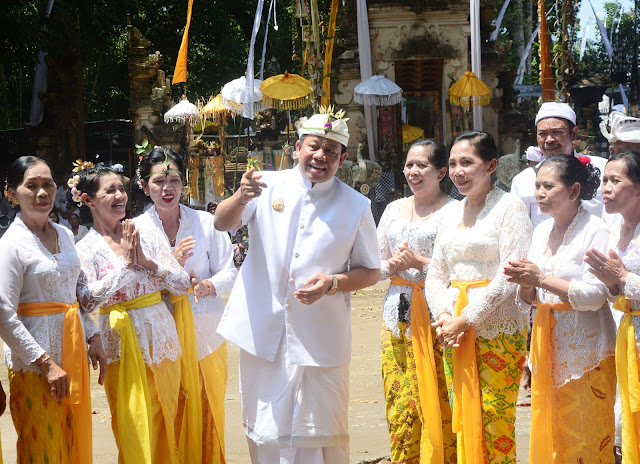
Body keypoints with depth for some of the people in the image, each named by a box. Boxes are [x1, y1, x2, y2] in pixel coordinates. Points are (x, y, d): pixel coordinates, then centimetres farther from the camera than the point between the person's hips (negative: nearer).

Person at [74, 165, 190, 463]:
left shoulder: (147, 237, 6)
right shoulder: (85, 249, -2)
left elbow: (183, 284, 1)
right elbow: (90, 299, -16)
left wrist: (146, 261, -11)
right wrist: (125, 262, -14)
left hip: (161, 336, 3)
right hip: (124, 343, -3)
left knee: (165, 424, 9)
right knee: (135, 429, -1)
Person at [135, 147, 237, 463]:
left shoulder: (205, 223, 5)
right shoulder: (135, 229, 3)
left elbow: (228, 272, 3)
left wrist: (209, 286, -19)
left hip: (205, 332, 1)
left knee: (208, 412, 6)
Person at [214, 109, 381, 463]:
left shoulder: (356, 206, 3)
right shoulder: (269, 186, 3)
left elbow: (371, 272, 7)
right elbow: (222, 224, -7)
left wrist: (332, 283, -13)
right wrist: (240, 197, -29)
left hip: (322, 339, 0)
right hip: (264, 333, 1)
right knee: (266, 433, 8)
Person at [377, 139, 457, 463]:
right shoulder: (394, 209, 16)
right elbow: (376, 264, 18)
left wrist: (420, 263, -15)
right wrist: (392, 265, -3)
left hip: (435, 317, -5)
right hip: (398, 316, 5)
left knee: (437, 403, -6)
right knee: (399, 405, 3)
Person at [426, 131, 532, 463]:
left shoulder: (509, 207, -5)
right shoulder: (452, 212, 16)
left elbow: (510, 275, -14)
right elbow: (435, 274, 15)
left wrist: (466, 319, -15)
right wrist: (443, 316, -4)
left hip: (498, 328, -6)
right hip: (453, 330, 6)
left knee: (493, 420, -7)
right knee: (462, 419, 6)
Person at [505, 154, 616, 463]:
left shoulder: (595, 231, -10)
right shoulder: (541, 231, 13)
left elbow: (596, 295, -20)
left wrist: (541, 279, -19)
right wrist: (526, 285, -6)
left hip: (585, 349, -7)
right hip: (547, 346, 7)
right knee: (546, 434, 9)